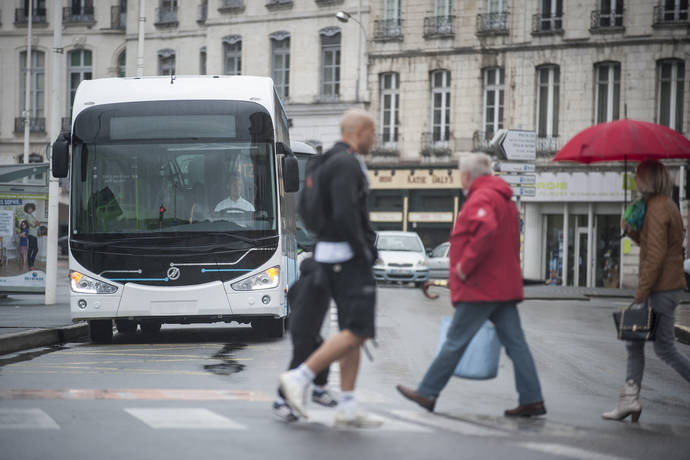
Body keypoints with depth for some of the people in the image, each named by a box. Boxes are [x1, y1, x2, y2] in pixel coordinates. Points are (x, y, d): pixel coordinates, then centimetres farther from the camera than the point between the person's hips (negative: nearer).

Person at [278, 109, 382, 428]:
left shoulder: (335, 161, 17)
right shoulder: (346, 164, -15)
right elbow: (344, 214, -26)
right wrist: (364, 252, -16)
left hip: (333, 254, 11)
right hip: (346, 255, -11)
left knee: (353, 332, 9)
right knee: (357, 332, -13)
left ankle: (348, 408, 8)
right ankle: (299, 377, -13)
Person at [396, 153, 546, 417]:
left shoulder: (480, 199, -12)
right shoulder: (503, 199, 20)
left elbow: (487, 230, -31)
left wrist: (465, 265, -23)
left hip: (481, 287, -9)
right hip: (504, 286, 9)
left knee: (456, 340, -1)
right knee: (515, 343, 5)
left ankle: (427, 393, 7)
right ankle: (532, 400, 2)